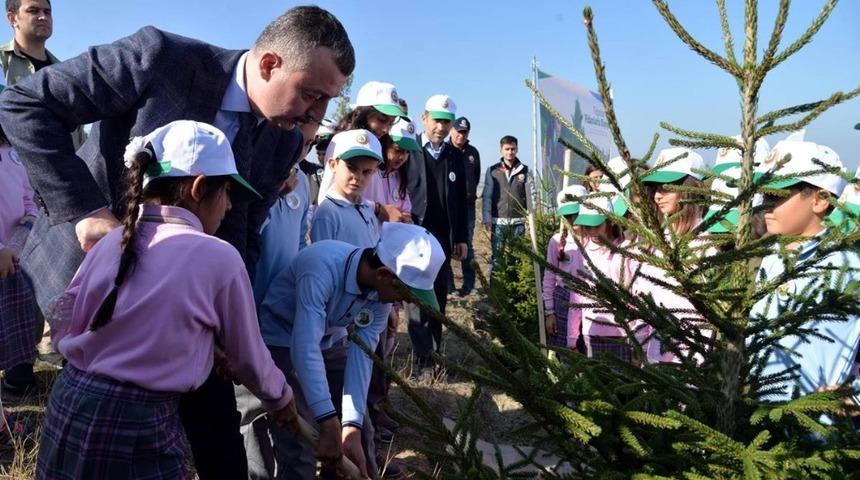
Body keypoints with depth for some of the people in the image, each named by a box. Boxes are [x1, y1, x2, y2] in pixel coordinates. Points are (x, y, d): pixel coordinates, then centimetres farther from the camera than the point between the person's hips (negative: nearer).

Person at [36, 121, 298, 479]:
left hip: (68, 402, 6)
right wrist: (281, 399, 20)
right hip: (137, 425, -6)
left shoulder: (111, 241, 3)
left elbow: (63, 330, 11)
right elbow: (248, 357, 1)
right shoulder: (219, 258, -11)